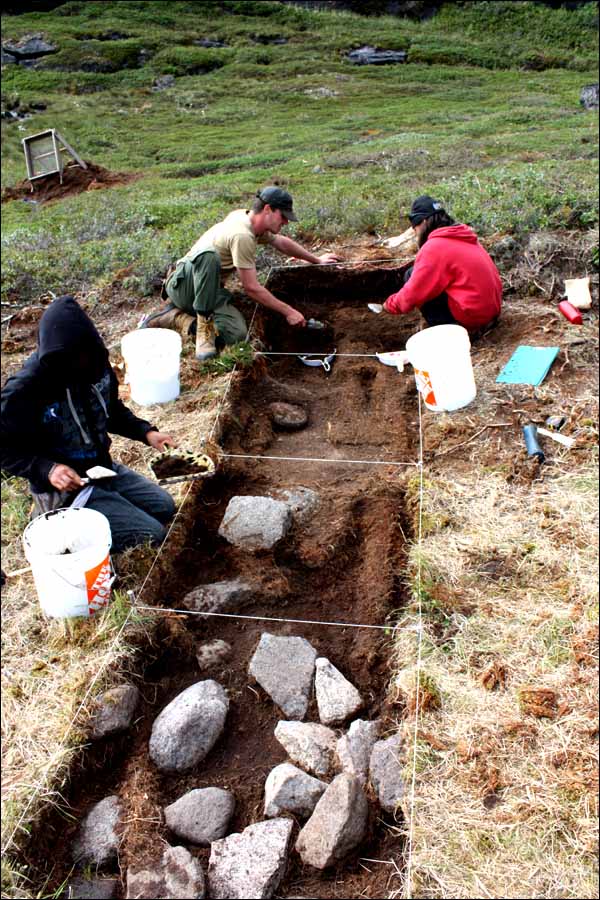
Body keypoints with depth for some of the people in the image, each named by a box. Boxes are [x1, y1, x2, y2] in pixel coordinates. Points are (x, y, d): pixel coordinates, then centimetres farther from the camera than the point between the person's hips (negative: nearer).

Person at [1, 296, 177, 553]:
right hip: (66, 486, -7)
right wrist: (47, 470, -30)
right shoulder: (23, 390, -25)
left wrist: (146, 432, -3)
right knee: (151, 536, -13)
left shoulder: (96, 364, -6)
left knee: (165, 507, 15)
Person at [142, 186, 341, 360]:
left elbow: (282, 242, 22)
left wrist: (316, 260, 30)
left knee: (237, 334, -18)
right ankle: (204, 324, -28)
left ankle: (176, 318, -1)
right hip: (184, 283, -8)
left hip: (209, 289, 9)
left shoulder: (247, 218, 3)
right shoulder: (242, 235, -26)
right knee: (208, 254, -40)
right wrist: (288, 311, -17)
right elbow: (251, 288, -23)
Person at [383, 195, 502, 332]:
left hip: (469, 317, -8)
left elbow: (413, 293, -12)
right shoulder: (464, 237, 11)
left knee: (411, 276, -1)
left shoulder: (434, 247, -14)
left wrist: (390, 304, 5)